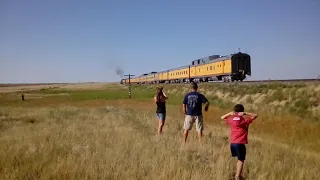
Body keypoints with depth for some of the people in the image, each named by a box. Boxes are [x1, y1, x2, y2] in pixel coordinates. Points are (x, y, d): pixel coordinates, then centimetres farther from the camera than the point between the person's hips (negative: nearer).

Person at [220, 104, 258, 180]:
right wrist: (246, 113, -9)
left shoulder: (230, 120, 4)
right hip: (240, 143, -5)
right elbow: (255, 115, 0)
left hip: (232, 143, 5)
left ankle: (238, 174, 29)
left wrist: (230, 113, 9)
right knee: (241, 160, 2)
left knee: (239, 159, 24)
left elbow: (222, 117, 22)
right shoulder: (245, 120, -6)